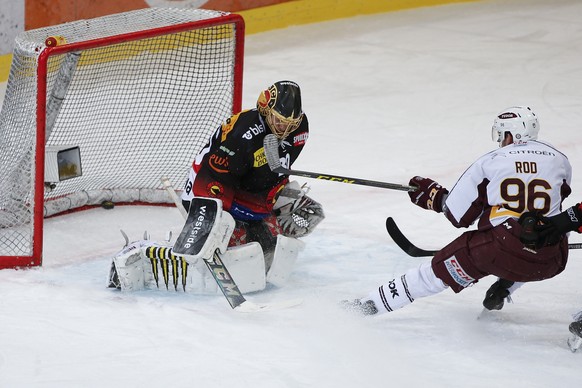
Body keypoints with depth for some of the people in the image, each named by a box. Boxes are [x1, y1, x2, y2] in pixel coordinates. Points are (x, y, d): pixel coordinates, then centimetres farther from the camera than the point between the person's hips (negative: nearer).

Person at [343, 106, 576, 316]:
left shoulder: (490, 162, 3)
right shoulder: (560, 161, 10)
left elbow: (459, 216, 5)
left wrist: (432, 195, 23)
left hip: (498, 251, -2)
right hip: (547, 264, 2)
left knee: (439, 270, 15)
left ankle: (371, 304, 18)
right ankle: (504, 287, 35)